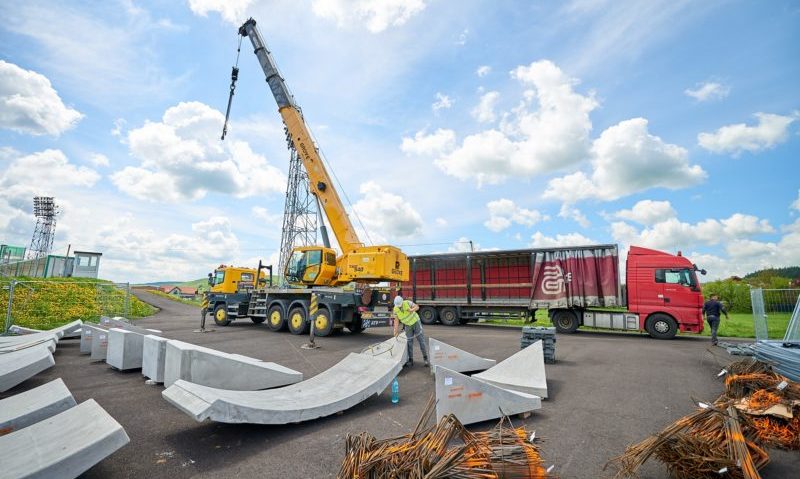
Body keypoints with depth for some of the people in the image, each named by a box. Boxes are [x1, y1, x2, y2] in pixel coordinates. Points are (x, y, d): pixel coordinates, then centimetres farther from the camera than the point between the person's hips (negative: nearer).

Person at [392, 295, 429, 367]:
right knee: (409, 342, 1)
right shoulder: (395, 310, -18)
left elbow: (417, 307, -14)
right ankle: (410, 361, 12)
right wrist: (396, 331, -20)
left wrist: (412, 310, -35)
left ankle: (425, 359, 3)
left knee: (421, 340, -5)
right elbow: (396, 321, -12)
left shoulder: (407, 303, -24)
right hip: (408, 326, 2)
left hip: (416, 322, -2)